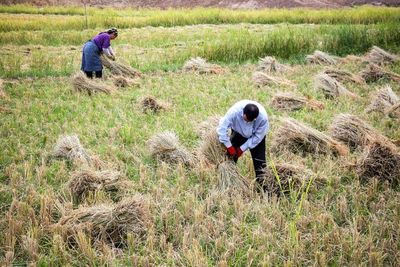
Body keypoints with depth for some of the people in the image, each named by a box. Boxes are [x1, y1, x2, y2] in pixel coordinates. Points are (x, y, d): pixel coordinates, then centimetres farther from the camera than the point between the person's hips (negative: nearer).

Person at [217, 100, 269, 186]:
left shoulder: (263, 117, -37)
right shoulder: (235, 111, -39)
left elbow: (258, 137, -24)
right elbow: (222, 128, -32)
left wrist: (242, 148, -22)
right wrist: (229, 146, -31)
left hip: (256, 136, -1)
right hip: (238, 132, 1)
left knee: (259, 160, -6)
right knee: (232, 155, 0)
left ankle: (261, 182, 6)